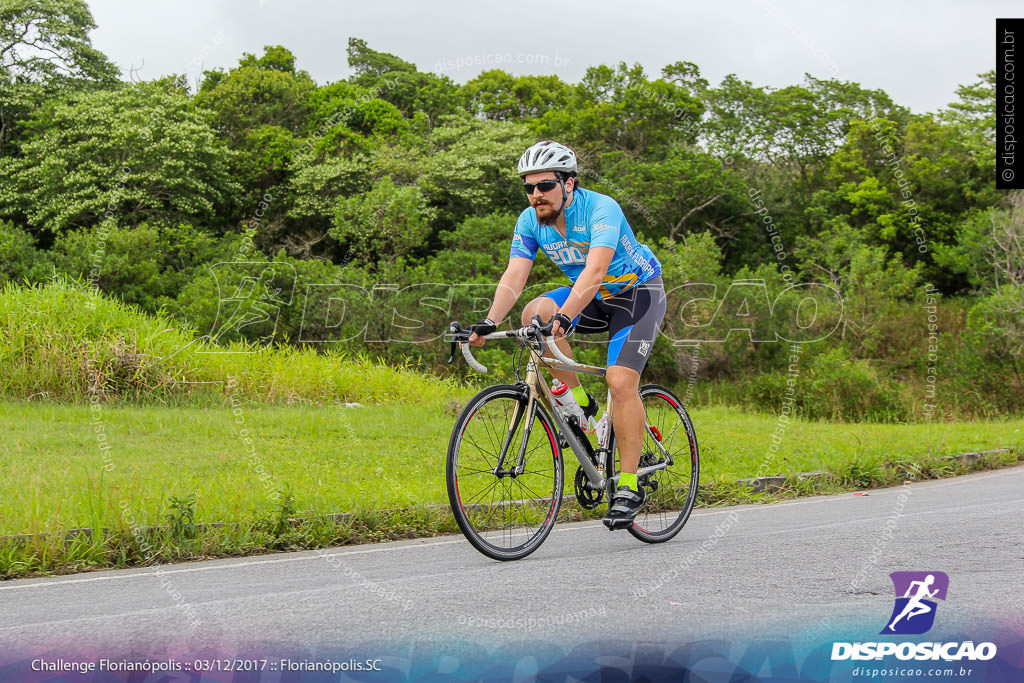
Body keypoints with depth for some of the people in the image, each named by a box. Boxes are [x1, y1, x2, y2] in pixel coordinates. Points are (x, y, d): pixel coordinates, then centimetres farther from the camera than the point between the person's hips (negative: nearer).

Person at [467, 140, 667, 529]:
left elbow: (596, 268, -42)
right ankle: (579, 402, -8)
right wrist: (490, 322, -35)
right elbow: (514, 275, -19)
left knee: (621, 381, -21)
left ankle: (629, 486, -13)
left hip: (638, 292, -6)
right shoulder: (530, 221, -10)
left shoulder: (601, 209, -29)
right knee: (535, 314, -23)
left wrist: (565, 316, -56)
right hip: (592, 297, 6)